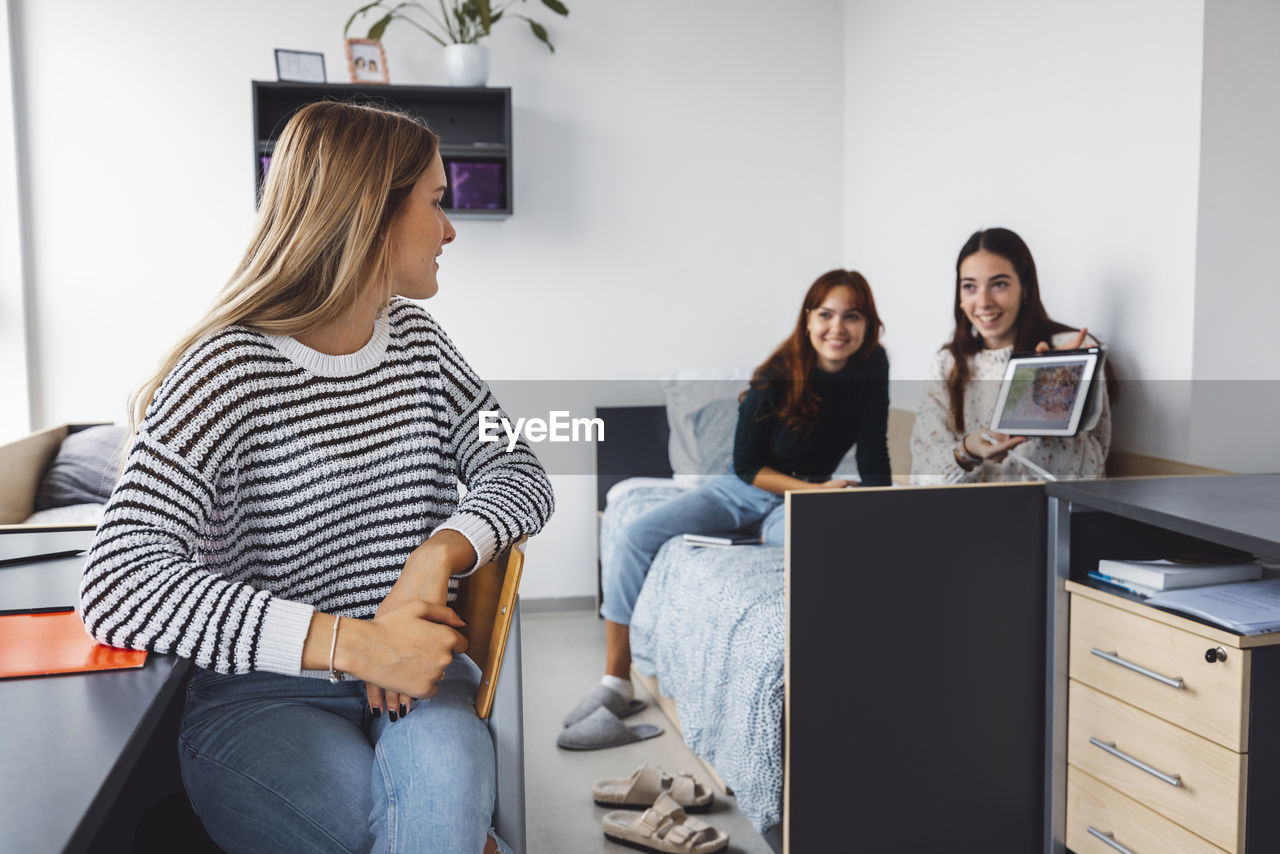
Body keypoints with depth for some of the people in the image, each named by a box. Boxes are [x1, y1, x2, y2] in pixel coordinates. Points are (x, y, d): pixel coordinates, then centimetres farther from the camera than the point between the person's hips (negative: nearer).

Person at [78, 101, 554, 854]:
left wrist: (437, 556, -18)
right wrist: (351, 642, -32)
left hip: (411, 670, 4)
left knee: (442, 773, -30)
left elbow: (520, 474, 4)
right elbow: (118, 586, -24)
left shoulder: (417, 341, 8)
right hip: (261, 697, -4)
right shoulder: (230, 370, -14)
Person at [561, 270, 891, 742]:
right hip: (741, 489, 1)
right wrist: (813, 488, -17)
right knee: (635, 538, -18)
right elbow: (746, 464, -9)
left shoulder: (871, 367, -8)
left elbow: (873, 455, -4)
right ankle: (616, 682, -13)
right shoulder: (777, 378, -15)